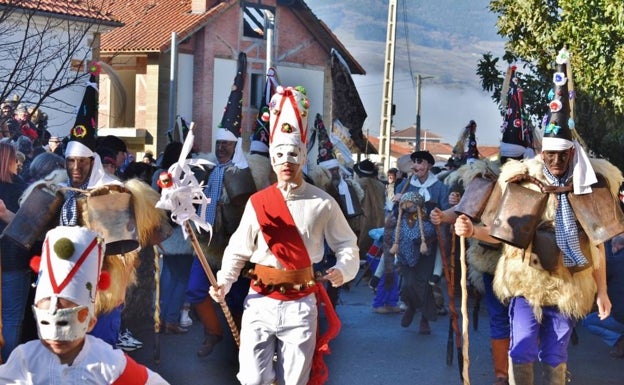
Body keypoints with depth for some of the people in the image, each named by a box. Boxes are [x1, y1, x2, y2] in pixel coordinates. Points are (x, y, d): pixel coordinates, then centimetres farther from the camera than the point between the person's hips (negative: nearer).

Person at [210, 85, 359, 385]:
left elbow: (347, 244, 3)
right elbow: (238, 249, 4)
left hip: (301, 306, 0)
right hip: (260, 303, 1)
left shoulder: (323, 203, -1)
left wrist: (343, 270, -17)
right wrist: (223, 281, -10)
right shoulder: (257, 203, 1)